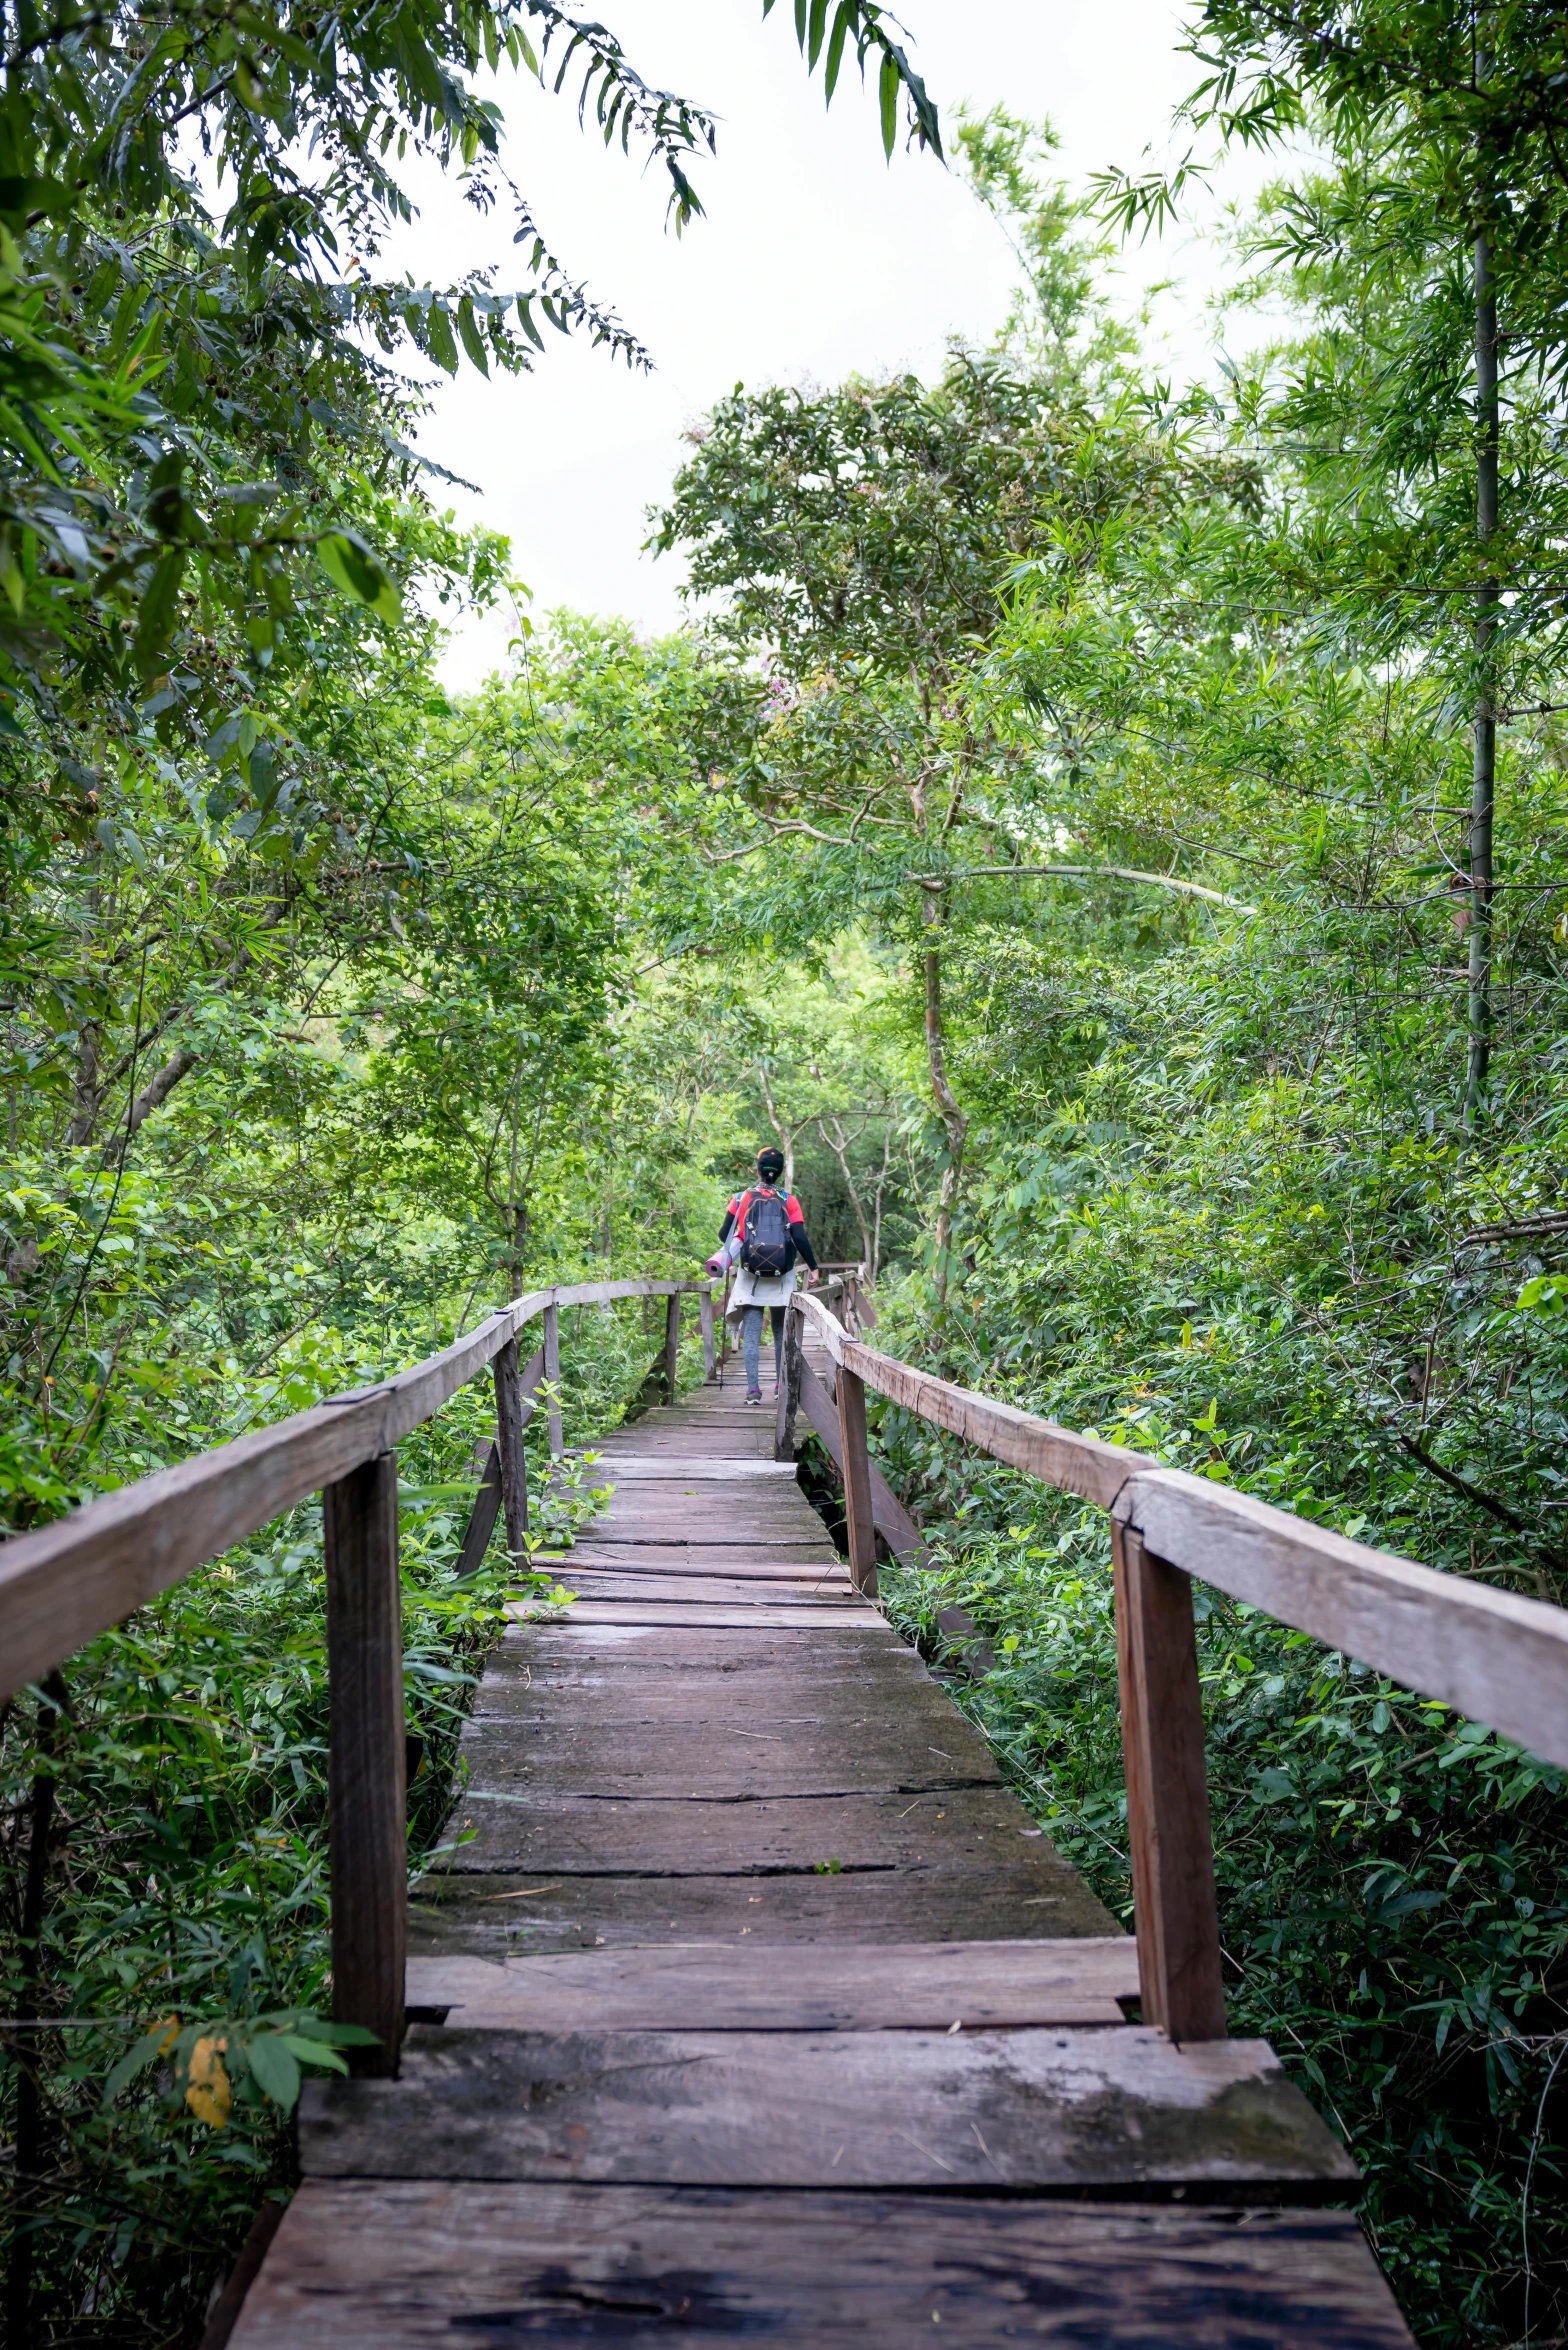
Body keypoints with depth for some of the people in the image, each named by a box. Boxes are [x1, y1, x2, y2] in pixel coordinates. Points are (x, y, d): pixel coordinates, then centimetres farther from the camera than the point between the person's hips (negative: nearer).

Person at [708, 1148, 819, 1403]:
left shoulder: (742, 1198, 0)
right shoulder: (789, 1201, -1)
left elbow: (724, 1235, 2)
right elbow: (800, 1238, -6)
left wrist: (732, 1246, 24)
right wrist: (812, 1267, 5)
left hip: (751, 1276, -1)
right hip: (782, 1278, 1)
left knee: (751, 1333, 1)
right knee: (781, 1331, 15)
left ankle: (753, 1388, -6)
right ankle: (781, 1385, 19)